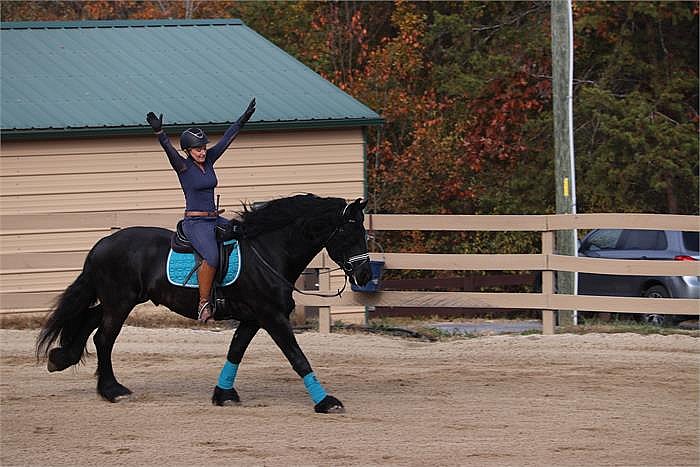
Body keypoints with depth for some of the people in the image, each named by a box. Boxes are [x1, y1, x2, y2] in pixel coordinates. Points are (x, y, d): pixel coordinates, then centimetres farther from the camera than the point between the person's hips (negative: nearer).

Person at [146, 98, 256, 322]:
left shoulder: (208, 160, 10)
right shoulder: (183, 166, -6)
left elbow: (227, 138, 14)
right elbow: (169, 148, -23)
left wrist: (243, 119, 17)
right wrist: (159, 132, -40)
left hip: (214, 219, 8)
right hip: (195, 222, -8)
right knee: (212, 257, -30)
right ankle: (204, 303, -25)